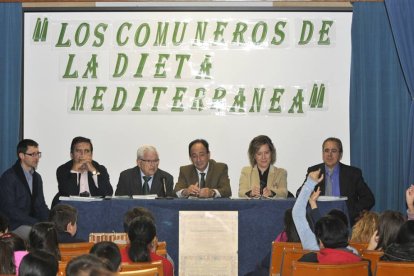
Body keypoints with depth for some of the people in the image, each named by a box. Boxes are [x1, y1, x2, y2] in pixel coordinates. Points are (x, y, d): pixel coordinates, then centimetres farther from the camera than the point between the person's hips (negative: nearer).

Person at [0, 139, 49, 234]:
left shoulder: (37, 177, 16)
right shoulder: (8, 177, -8)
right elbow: (10, 210, -15)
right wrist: (36, 223, -20)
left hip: (33, 223, 7)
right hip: (13, 226, -7)